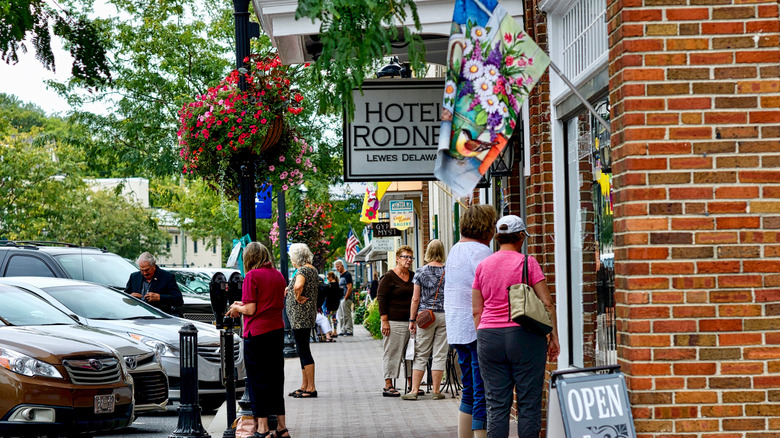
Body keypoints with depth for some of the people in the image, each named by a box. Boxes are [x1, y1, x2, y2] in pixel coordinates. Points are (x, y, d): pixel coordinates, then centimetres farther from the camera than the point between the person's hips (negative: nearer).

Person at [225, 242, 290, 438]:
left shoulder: (252, 276, -11)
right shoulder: (278, 275, 10)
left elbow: (250, 310, -15)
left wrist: (236, 308, 6)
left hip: (257, 333, -7)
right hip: (277, 330, 7)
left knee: (258, 380, 1)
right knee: (276, 379, 14)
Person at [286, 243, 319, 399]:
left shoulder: (302, 270, -16)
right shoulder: (312, 269, 15)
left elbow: (298, 286, -37)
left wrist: (298, 297, -19)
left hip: (300, 315, -10)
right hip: (306, 316, 10)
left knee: (304, 351, -7)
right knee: (302, 351, 15)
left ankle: (311, 388, -6)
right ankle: (304, 386, 21)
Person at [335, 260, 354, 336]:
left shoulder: (347, 275, -11)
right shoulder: (340, 275, 18)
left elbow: (349, 288, -17)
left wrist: (345, 298, -18)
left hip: (346, 299, -10)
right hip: (341, 298, 10)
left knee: (347, 315, -8)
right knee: (341, 316, 11)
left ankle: (349, 331, -6)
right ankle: (343, 331, 17)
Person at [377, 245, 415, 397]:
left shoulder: (413, 276, 14)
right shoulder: (389, 277, -5)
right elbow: (381, 299, -8)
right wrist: (384, 321, -14)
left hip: (411, 321, 6)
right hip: (394, 322, -6)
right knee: (392, 353, -4)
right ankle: (388, 386, 1)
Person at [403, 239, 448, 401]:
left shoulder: (421, 272, -2)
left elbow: (415, 299, -2)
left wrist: (412, 320, 3)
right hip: (445, 315, 1)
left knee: (421, 355, 4)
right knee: (440, 355, 5)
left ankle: (414, 390, 2)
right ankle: (436, 391, 7)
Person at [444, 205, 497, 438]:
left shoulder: (455, 250, 16)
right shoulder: (480, 251, -13)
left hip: (457, 329, 10)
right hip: (479, 328, -9)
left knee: (470, 392, 15)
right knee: (484, 394, -8)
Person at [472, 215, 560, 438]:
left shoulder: (483, 266, 8)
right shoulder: (527, 262, -3)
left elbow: (477, 310, 10)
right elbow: (547, 304, -4)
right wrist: (554, 337, 2)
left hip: (488, 336, 4)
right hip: (524, 336, -4)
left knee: (496, 405, 4)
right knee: (529, 403, 1)